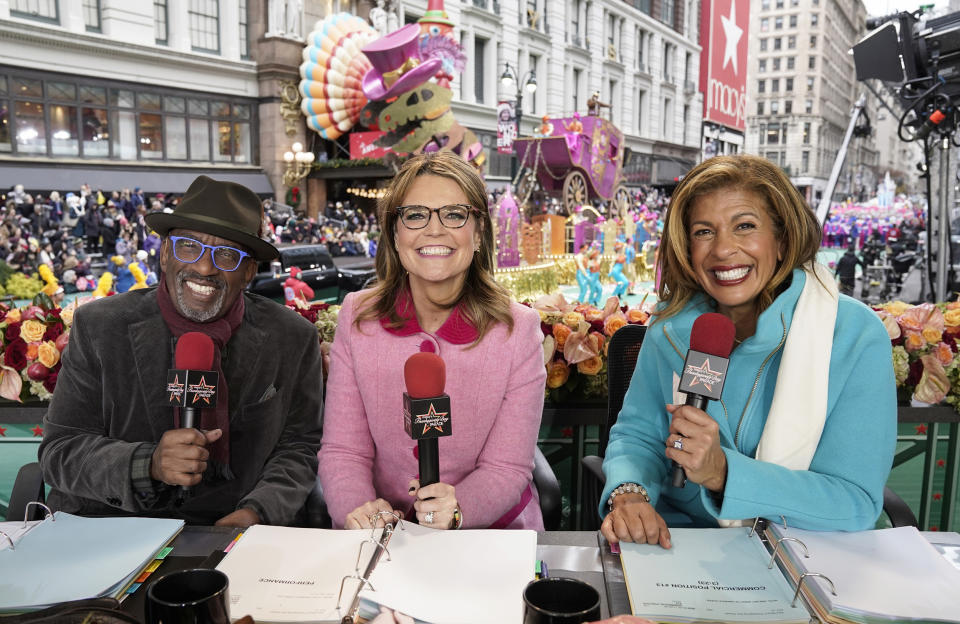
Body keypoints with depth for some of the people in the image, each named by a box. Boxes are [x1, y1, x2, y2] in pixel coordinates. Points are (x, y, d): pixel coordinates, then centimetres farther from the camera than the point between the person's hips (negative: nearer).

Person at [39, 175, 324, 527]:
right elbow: (60, 451, -2)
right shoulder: (98, 329, -2)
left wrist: (257, 511, -14)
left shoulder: (294, 339, -1)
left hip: (231, 531, 3)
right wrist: (148, 464, -21)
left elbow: (298, 446, 5)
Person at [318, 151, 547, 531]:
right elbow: (342, 451, -1)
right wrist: (358, 510, -21)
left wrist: (457, 510, -26)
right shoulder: (357, 318, -1)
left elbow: (508, 467, -7)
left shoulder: (517, 329, -6)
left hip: (491, 536, -1)